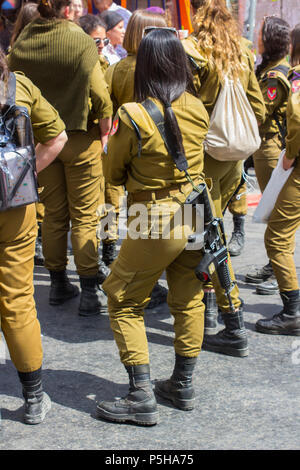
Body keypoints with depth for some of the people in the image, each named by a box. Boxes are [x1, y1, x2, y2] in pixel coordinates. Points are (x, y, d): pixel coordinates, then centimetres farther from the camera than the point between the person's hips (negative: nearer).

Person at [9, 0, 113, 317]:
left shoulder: (20, 45, -4)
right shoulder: (81, 42, -15)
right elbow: (100, 96, -15)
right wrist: (104, 134, 0)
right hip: (80, 138, -4)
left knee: (54, 214, 15)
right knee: (84, 216, 4)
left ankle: (58, 284, 24)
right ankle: (90, 291, 7)